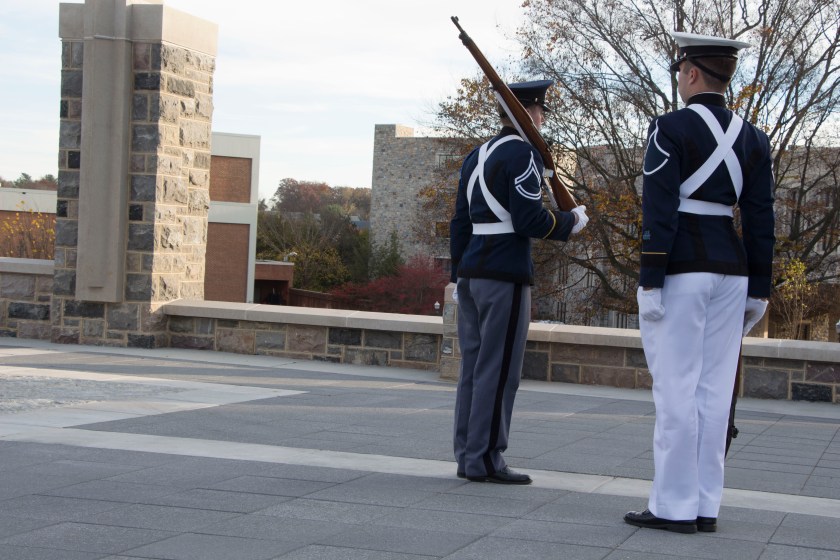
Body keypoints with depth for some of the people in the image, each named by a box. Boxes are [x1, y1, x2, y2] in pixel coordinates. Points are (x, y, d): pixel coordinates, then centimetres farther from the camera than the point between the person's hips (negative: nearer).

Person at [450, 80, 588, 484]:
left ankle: (467, 456, 12)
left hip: (471, 271, 9)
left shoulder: (476, 156, 17)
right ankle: (484, 459, -4)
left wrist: (458, 275, 22)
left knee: (473, 366, 9)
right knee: (498, 369, -5)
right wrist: (571, 222, -1)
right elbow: (528, 220, -17)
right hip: (505, 275, -9)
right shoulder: (523, 154, -9)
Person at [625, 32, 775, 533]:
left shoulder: (670, 129, -8)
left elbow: (660, 211, -14)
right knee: (714, 390, 7)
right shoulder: (753, 138, 10)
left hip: (679, 268, -6)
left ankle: (674, 507, 0)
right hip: (730, 268, 6)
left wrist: (649, 283, -13)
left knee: (676, 390, -3)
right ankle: (705, 507, 10)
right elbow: (761, 219, 8)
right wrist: (758, 289, 13)